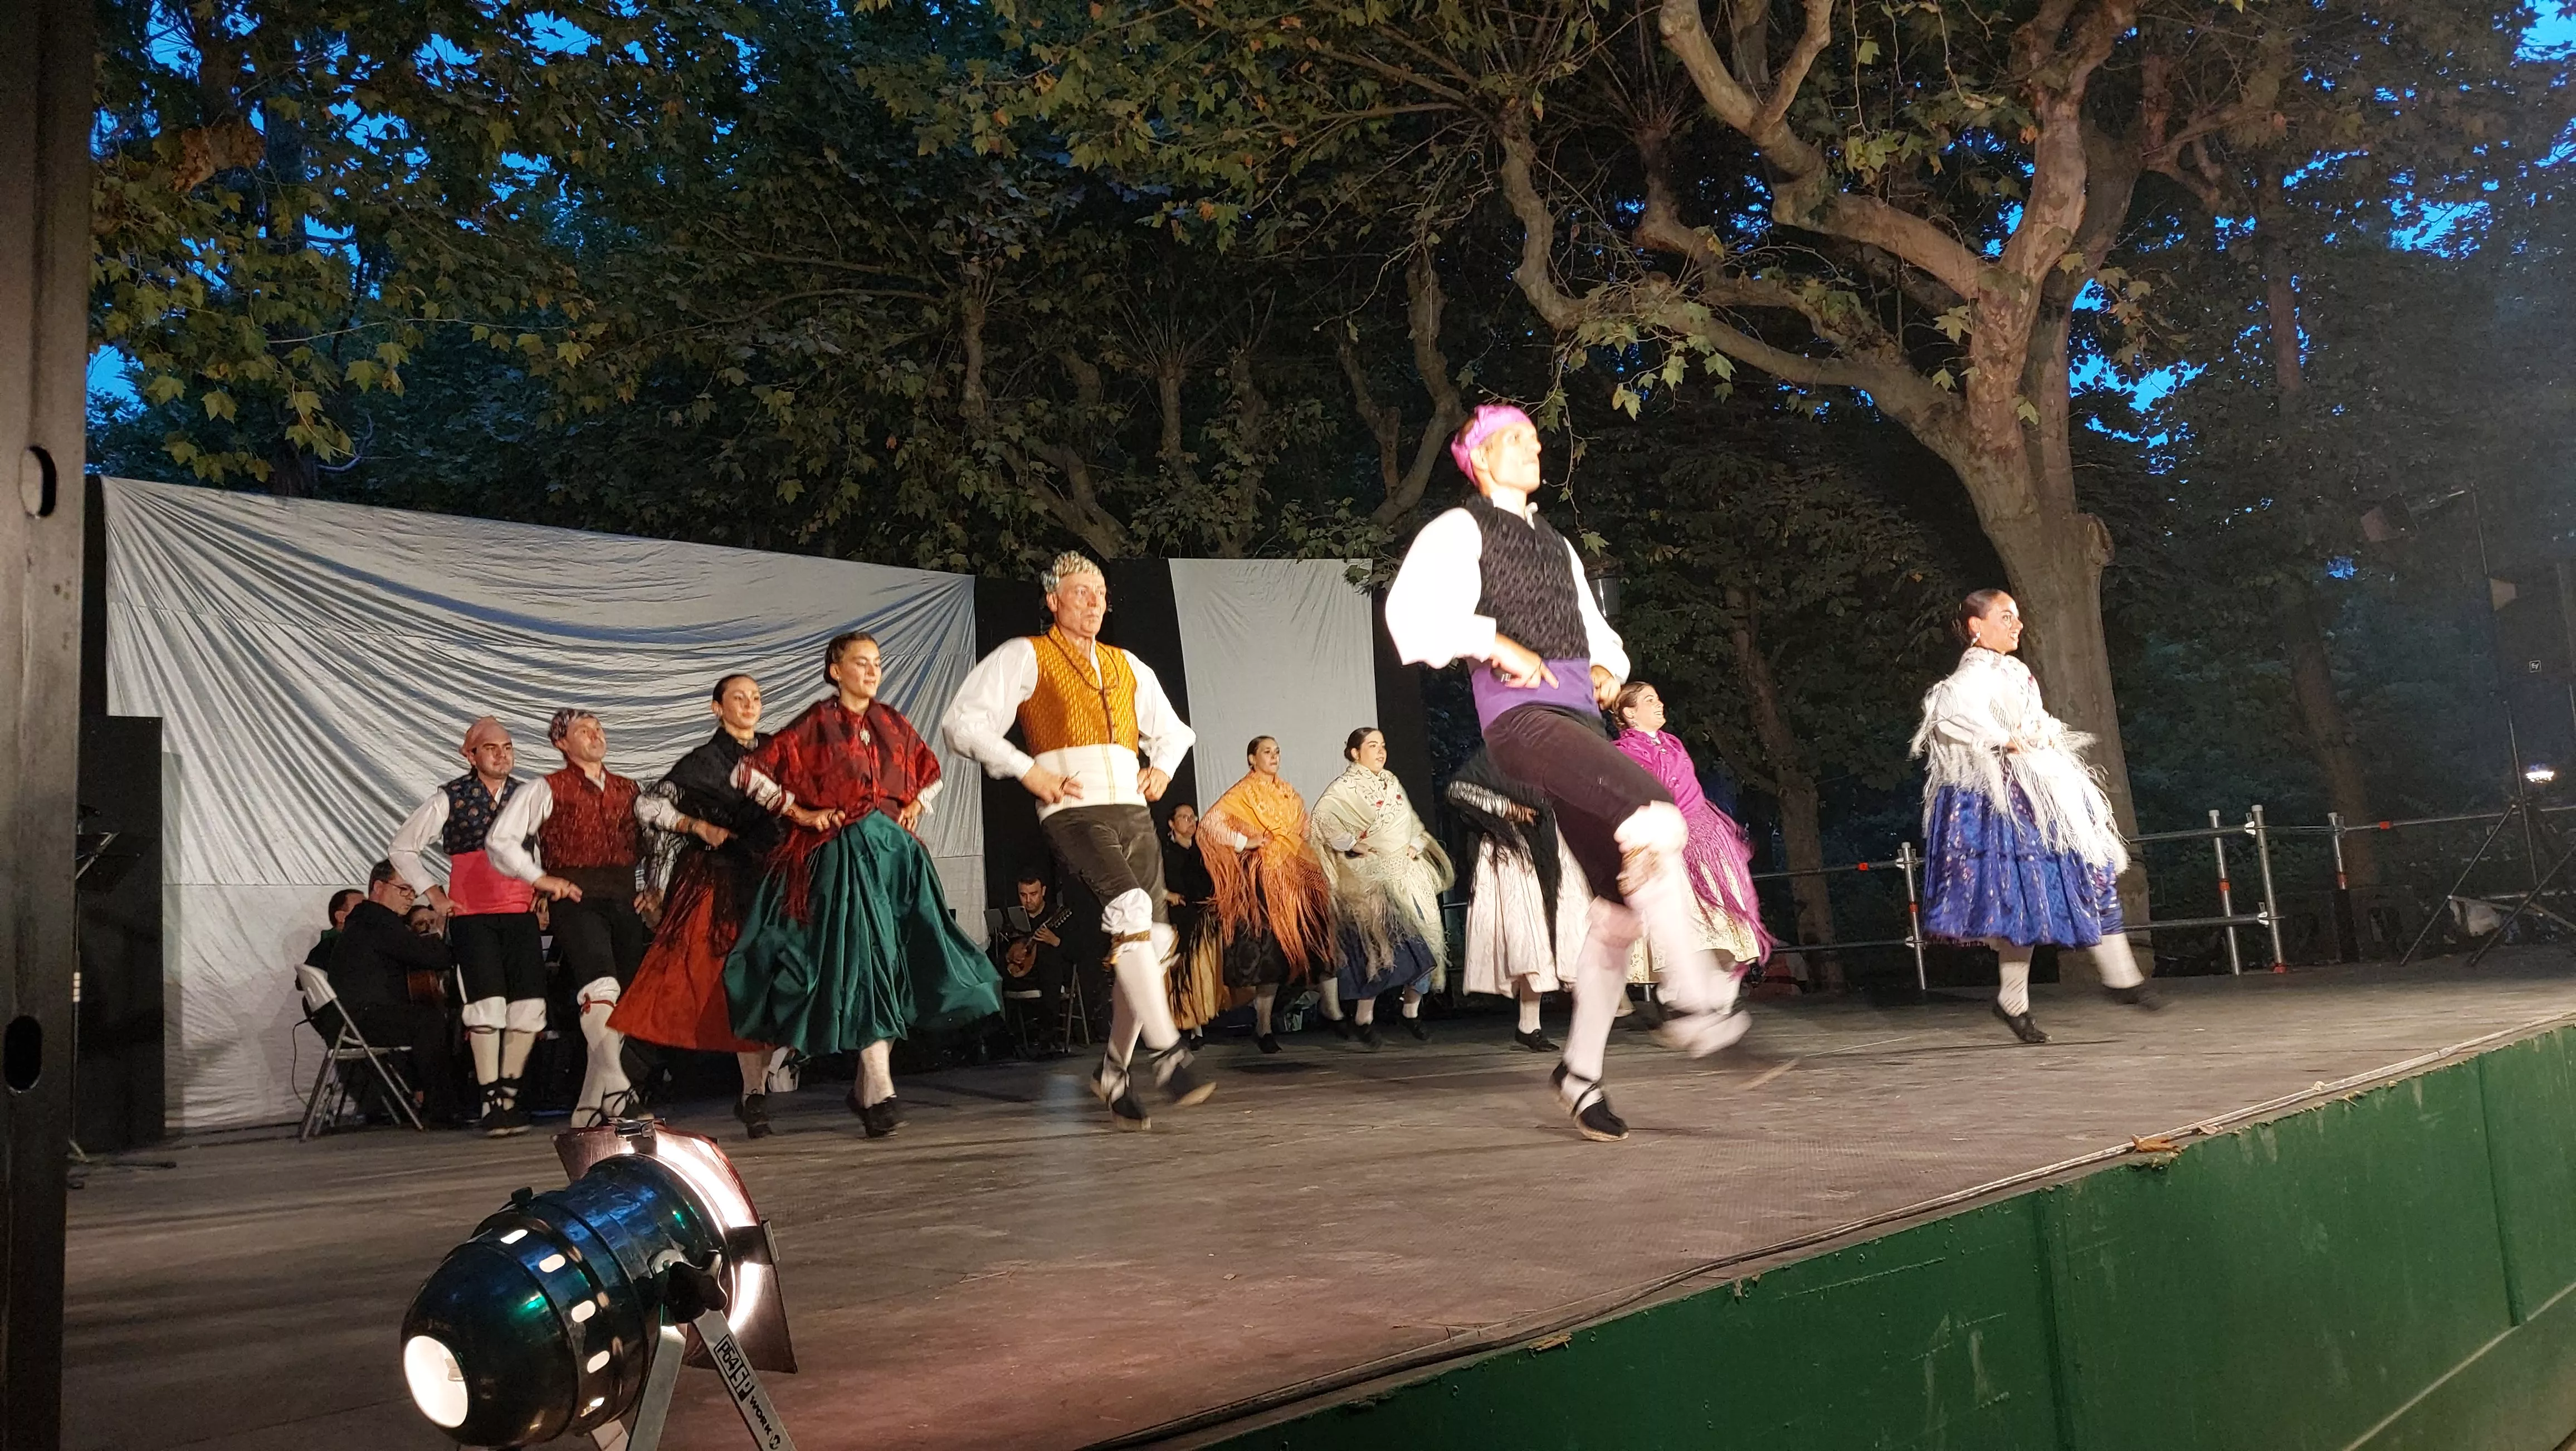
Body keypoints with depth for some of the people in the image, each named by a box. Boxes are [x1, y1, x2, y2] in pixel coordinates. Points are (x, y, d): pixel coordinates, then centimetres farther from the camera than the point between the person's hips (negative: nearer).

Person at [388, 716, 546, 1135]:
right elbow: (402, 848, 10)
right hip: (471, 916, -3)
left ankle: (508, 1091, 13)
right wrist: (433, 893, 4)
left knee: (530, 1006, -2)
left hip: (521, 914, 3)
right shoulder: (450, 799, 1)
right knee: (488, 1003, -14)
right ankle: (491, 1101, -5)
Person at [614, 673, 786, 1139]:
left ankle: (755, 1089, 12)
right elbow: (647, 804, -2)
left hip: (770, 878, 4)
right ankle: (754, 1093, -6)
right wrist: (701, 827, -9)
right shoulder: (705, 760, 0)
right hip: (723, 882, -4)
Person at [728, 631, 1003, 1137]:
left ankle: (867, 1086, 13)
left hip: (897, 852, 5)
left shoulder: (893, 724, 13)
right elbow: (749, 772, -1)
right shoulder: (815, 724, 0)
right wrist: (800, 813, -4)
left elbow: (931, 774, 29)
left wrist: (916, 807, 11)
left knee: (902, 966, 0)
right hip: (843, 855, -5)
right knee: (864, 962, -13)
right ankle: (881, 1093, -13)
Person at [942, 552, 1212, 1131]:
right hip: (1074, 809, -6)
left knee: (1153, 941, 0)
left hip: (1132, 809, 6)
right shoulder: (1025, 657, 6)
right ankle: (1166, 1052, -26)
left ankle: (1115, 1069, 15)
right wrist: (1028, 771, -10)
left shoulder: (1127, 666, 23)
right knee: (1131, 910, -28)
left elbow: (1172, 730, 36)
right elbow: (962, 722, -4)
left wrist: (1162, 766, 15)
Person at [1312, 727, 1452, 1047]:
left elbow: (1413, 822, 23)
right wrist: (1352, 845, -18)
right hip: (1372, 876, -7)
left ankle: (1412, 1012, 16)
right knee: (1378, 945, -14)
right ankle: (1365, 1017, -2)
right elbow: (1323, 817, -22)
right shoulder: (1345, 786, -7)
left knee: (1423, 939, 2)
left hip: (1408, 871, 7)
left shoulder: (1392, 782, 16)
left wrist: (1417, 845, 6)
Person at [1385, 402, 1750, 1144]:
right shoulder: (1460, 530, 5)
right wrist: (1499, 645, -20)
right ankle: (1694, 997, -21)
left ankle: (1582, 1068, 12)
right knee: (1657, 819, -28)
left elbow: (1595, 632, 34)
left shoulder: (1555, 545, 29)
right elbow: (1412, 610, -12)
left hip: (1579, 714, 8)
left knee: (1620, 900, 2)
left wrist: (1607, 669, 12)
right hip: (1521, 712, -8)